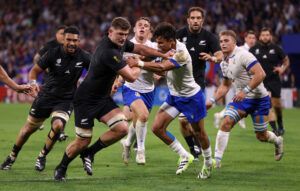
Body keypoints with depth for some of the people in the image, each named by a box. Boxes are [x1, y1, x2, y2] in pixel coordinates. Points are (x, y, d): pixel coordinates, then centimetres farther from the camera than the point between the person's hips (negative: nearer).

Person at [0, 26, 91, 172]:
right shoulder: (53, 53, -12)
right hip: (46, 96, 0)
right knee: (29, 128, 8)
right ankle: (12, 157, 32)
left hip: (66, 100, 0)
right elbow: (35, 70, -4)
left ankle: (42, 156, 0)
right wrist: (33, 82, -24)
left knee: (58, 125, -26)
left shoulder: (83, 57, -9)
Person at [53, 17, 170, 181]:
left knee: (122, 128, -12)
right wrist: (138, 67, -3)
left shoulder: (121, 44, 0)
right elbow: (131, 77, -24)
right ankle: (60, 168, 23)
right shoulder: (108, 52, -29)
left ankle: (89, 153, 7)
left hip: (103, 99, 8)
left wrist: (164, 55, 14)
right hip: (86, 100, -8)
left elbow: (140, 49, 18)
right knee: (83, 141, -3)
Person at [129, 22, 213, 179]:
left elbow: (162, 67, -45)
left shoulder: (181, 53, -31)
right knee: (157, 128, -5)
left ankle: (208, 163, 34)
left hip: (191, 97, -8)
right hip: (174, 96, 8)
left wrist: (139, 63, -45)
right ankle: (185, 157, 11)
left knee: (199, 133, 8)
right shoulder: (169, 49, -5)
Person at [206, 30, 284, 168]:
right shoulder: (224, 63, 8)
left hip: (259, 99, -6)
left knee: (261, 136, 4)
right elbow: (225, 85, 21)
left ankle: (277, 141, 40)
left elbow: (260, 74, -26)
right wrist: (212, 100, 10)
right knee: (226, 123, -16)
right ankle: (216, 160, -14)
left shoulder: (243, 55, -18)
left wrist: (245, 91, -28)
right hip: (241, 99, 6)